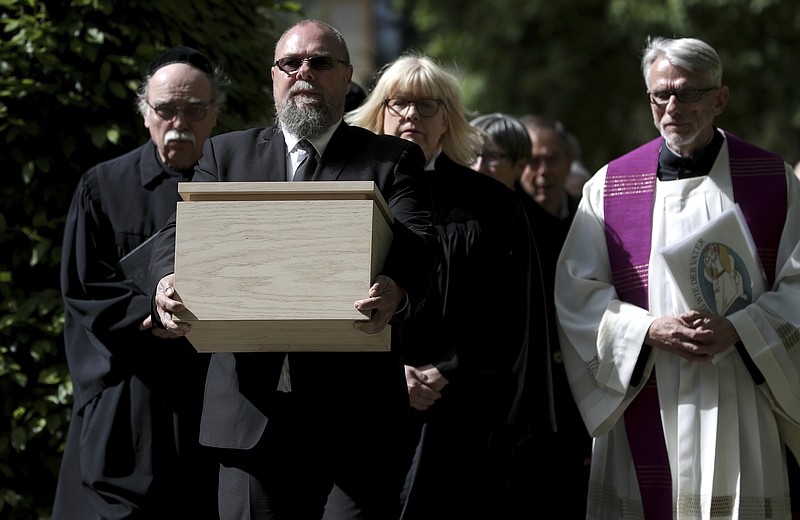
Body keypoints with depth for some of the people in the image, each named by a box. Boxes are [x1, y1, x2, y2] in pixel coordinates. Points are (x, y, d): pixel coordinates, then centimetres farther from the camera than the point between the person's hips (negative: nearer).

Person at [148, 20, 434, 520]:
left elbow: (416, 245, -7)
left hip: (357, 409, -1)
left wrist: (399, 291, -32)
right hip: (253, 408, 2)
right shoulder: (227, 153, 17)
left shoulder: (394, 159, 9)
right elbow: (183, 231, 5)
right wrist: (168, 282, -20)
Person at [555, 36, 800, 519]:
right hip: (647, 408, 1)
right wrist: (650, 330, -11)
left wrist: (738, 329, -13)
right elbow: (576, 296, 5)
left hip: (744, 410, 0)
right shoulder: (610, 186, 8)